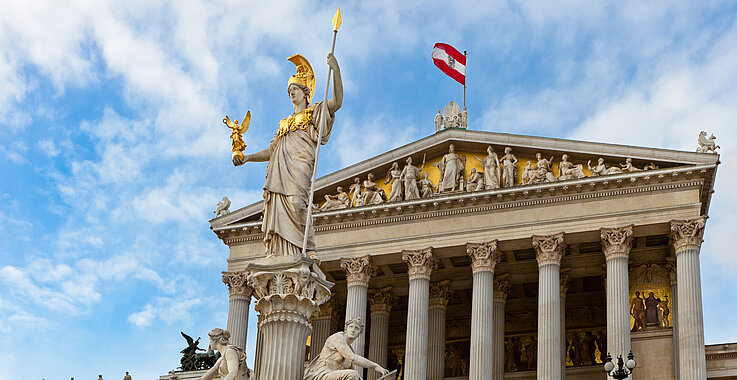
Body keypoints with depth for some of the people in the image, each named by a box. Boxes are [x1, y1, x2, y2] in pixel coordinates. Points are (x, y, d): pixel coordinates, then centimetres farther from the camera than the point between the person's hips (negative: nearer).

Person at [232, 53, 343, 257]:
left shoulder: (314, 112, 18)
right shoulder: (285, 122, 34)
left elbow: (337, 102, -1)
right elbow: (271, 150, 31)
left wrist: (335, 70, -10)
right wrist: (247, 158, 18)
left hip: (298, 166, -6)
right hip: (279, 170, 6)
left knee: (295, 204, -25)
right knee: (277, 210, -10)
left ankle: (308, 250, -26)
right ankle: (278, 255, -17)